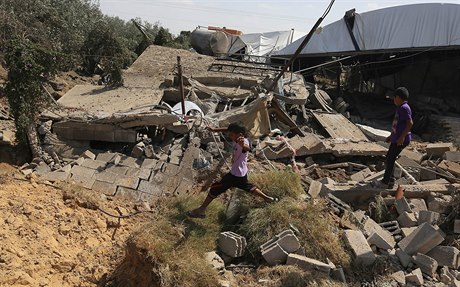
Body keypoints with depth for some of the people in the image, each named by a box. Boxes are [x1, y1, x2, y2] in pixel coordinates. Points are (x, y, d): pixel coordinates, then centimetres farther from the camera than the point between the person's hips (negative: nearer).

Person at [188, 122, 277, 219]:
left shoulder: (244, 142, -28)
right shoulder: (237, 139, -4)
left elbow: (247, 148, -54)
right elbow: (227, 130, 15)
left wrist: (242, 145, -77)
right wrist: (214, 130, 18)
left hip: (236, 175, -9)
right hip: (242, 173, 9)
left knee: (215, 188, -1)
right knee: (247, 186, 32)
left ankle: (201, 210, 6)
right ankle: (267, 198, 40)